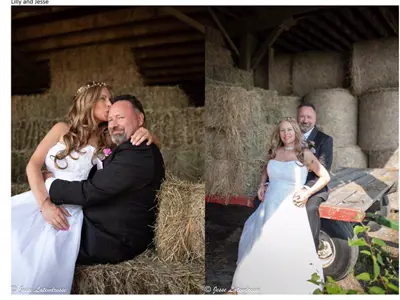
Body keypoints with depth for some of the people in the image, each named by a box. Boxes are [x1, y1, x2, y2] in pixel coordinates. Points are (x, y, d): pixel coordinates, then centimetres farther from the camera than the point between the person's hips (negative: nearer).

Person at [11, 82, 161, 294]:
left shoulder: (108, 140, 8)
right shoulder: (63, 129, 8)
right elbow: (33, 165, 1)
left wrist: (147, 135, -15)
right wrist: (45, 203, -14)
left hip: (71, 211, -1)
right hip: (41, 199, 1)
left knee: (44, 264, -26)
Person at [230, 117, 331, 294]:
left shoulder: (304, 154, -4)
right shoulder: (274, 152, 8)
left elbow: (325, 177, 0)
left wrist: (307, 193, -9)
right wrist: (261, 185, 10)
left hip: (290, 209, -5)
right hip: (269, 207, 5)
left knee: (289, 252, -5)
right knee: (258, 247, 11)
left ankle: (292, 287, 17)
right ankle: (260, 284, 30)